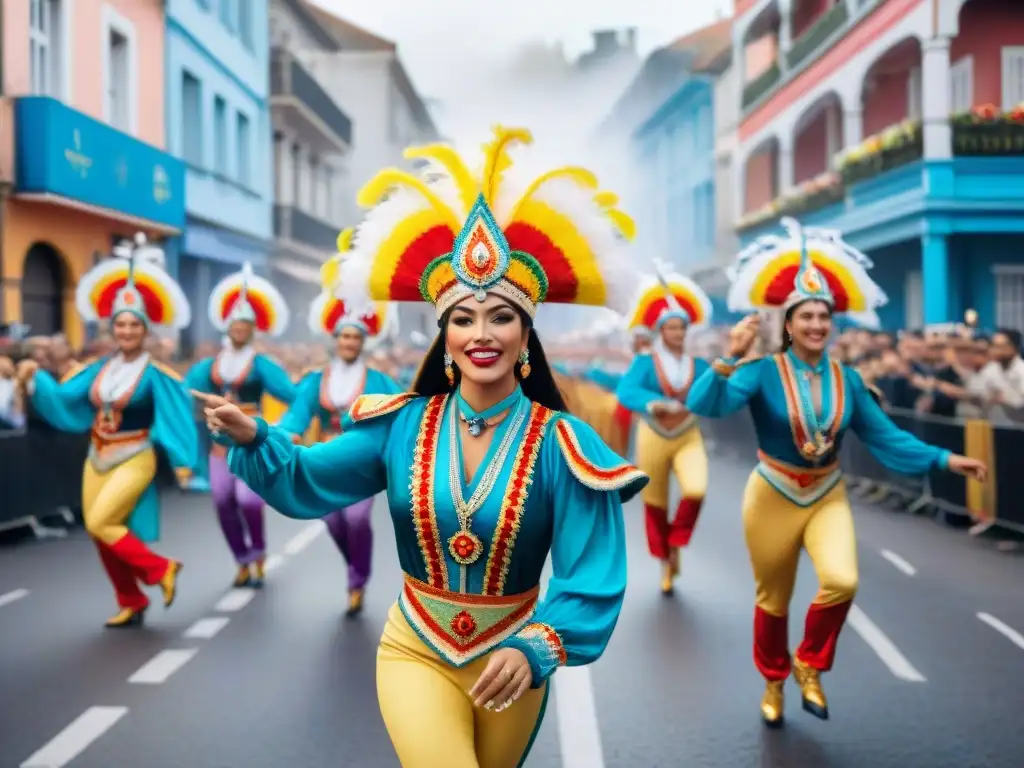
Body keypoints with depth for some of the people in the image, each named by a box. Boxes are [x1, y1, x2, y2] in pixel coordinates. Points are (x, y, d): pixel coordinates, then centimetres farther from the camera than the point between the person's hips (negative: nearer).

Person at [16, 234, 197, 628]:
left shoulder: (154, 373, -12)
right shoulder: (98, 369, 3)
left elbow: (175, 415, -13)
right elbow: (64, 399, 3)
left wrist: (182, 461, -18)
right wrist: (35, 379, -10)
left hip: (134, 459, -6)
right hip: (98, 459, 6)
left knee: (100, 523, -18)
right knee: (101, 534, 8)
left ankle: (161, 569, -1)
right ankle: (132, 604, 22)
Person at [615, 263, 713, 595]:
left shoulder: (698, 364, 3)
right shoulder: (645, 362, -5)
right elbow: (625, 391, -22)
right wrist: (654, 404, -37)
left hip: (689, 438, 1)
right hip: (653, 438, -1)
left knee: (696, 491, -23)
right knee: (655, 503, 7)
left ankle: (676, 545, 3)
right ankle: (665, 561, 28)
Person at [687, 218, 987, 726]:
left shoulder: (846, 379, -1)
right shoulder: (763, 372, -14)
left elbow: (885, 437, 1)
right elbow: (705, 405, -28)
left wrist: (944, 460, -7)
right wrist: (729, 360, -42)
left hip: (828, 496, 3)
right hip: (773, 497, -2)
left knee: (842, 581, -21)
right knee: (773, 600, 10)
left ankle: (809, 666, 8)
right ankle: (773, 682, 38)